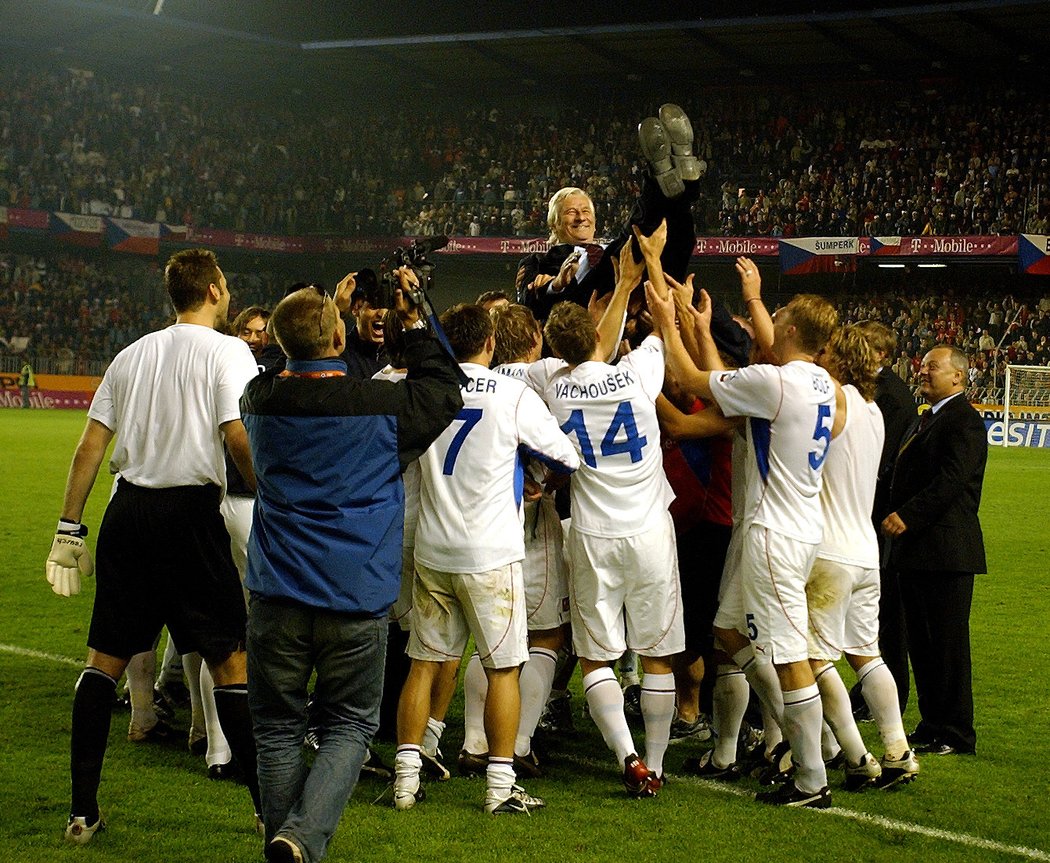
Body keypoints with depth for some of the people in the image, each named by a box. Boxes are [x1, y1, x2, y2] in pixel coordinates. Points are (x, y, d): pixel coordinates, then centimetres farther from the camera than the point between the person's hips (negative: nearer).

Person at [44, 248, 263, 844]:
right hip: (190, 511, -5)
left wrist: (69, 529, 14)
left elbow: (91, 446, 11)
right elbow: (239, 437, -15)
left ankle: (83, 812, 11)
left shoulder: (133, 355, 14)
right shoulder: (227, 351, -2)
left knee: (105, 659, 11)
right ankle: (270, 805, 6)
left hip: (128, 510, 5)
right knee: (230, 662, 2)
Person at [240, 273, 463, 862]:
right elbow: (445, 393, 11)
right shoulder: (384, 406, -8)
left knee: (278, 727, 13)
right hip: (357, 596, -2)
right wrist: (416, 322, 16)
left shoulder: (262, 400, 0)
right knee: (349, 726, 8)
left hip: (278, 593, 2)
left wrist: (329, 314, 25)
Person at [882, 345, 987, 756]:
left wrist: (907, 515, -26)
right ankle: (932, 725, 21)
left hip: (947, 549, -10)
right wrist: (894, 515, 11)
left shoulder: (964, 421, -10)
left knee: (948, 642, -4)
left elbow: (952, 480, -22)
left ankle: (956, 733, 3)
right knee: (921, 642, 13)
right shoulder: (926, 420, 21)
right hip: (915, 550, 10)